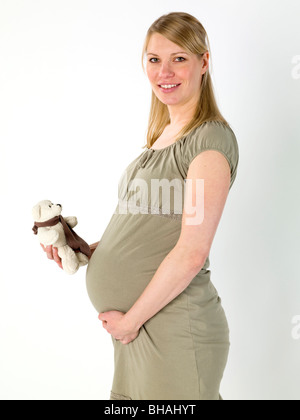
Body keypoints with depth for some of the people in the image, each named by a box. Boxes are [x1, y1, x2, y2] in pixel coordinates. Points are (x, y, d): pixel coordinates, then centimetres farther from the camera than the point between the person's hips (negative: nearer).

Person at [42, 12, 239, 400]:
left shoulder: (212, 138, -13)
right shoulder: (162, 136, 12)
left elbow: (191, 253, -20)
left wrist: (130, 319, -14)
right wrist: (85, 250, 6)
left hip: (176, 330, -7)